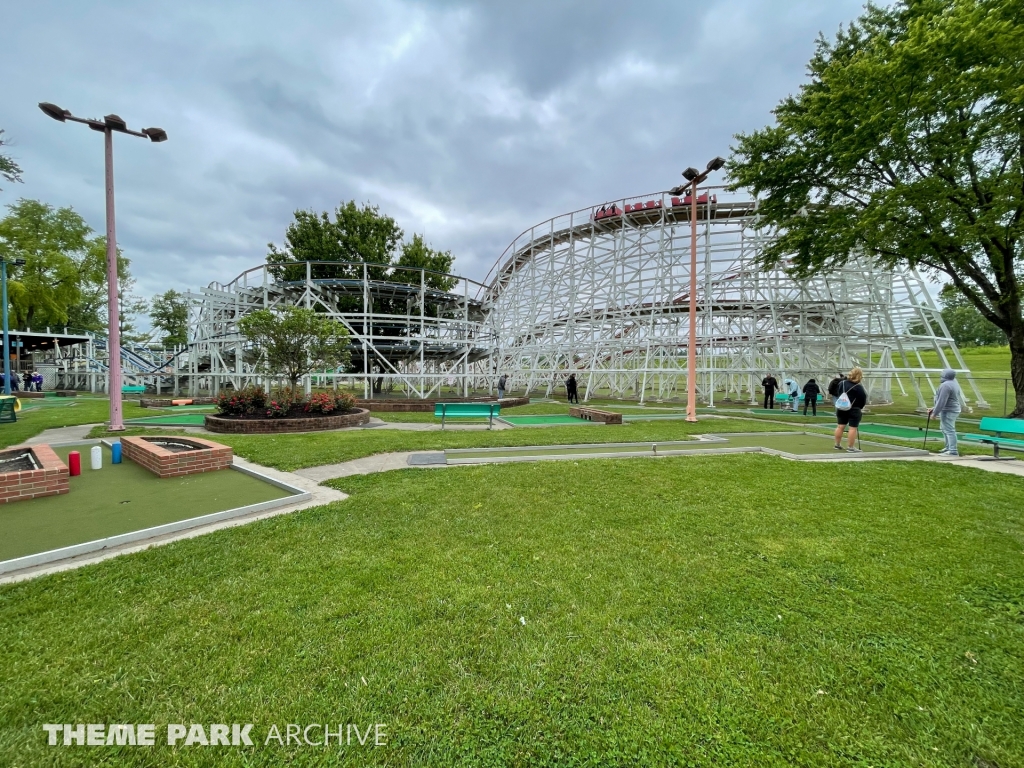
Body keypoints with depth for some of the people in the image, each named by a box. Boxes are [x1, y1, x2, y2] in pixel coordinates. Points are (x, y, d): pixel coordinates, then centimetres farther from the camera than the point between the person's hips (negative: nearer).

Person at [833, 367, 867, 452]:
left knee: (840, 426, 13)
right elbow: (863, 400, -9)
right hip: (854, 410, -6)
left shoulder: (841, 383, 3)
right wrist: (860, 407, 8)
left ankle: (837, 445, 21)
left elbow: (837, 394, 12)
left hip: (841, 409, 6)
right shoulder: (858, 387, -14)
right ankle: (850, 447, -1)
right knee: (853, 428, -2)